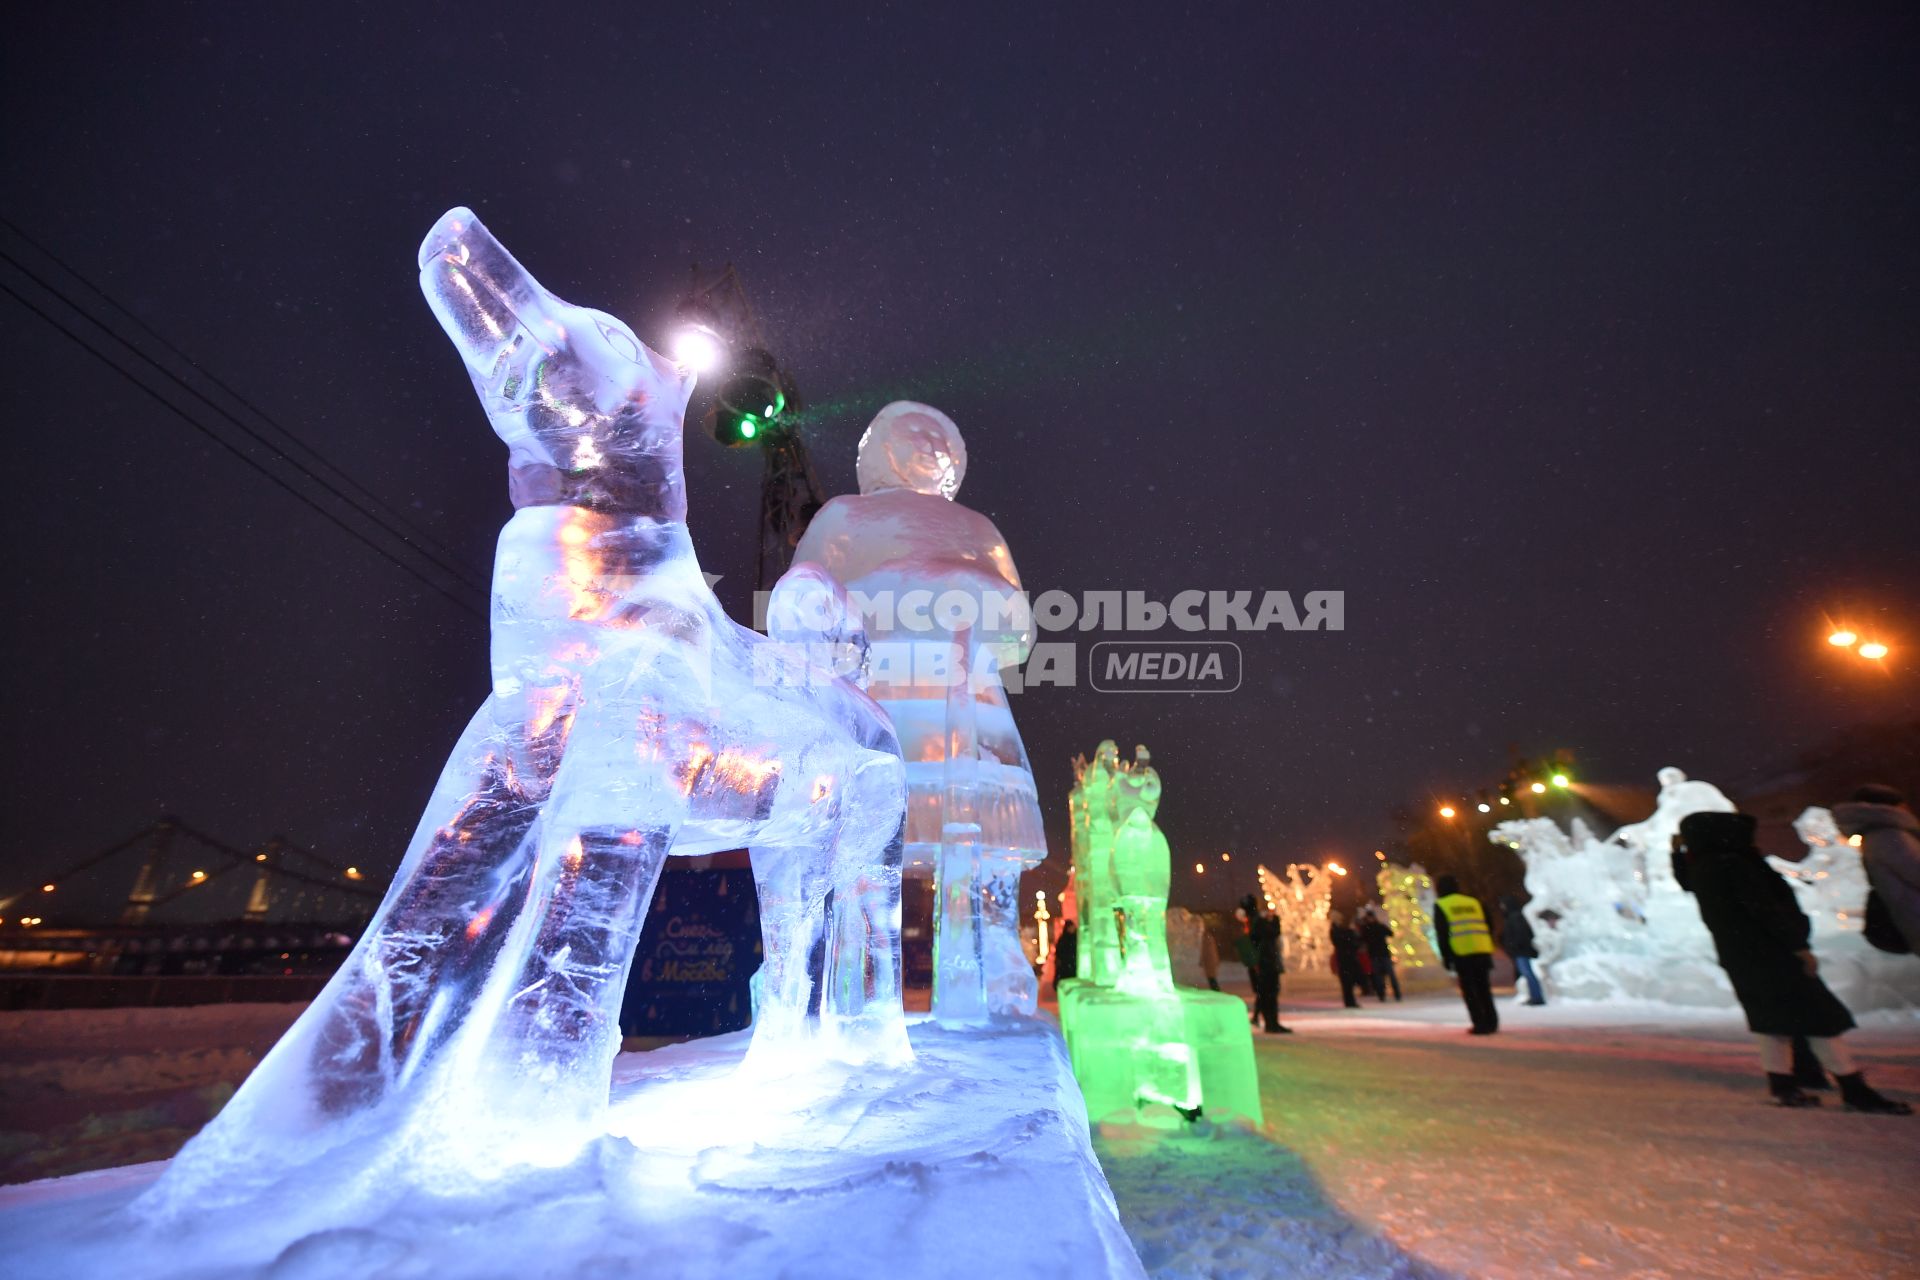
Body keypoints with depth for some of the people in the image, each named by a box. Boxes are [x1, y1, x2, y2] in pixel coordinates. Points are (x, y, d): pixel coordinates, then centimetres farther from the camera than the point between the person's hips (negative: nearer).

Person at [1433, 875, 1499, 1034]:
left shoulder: (1441, 906, 4)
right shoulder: (1474, 902, 18)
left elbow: (1441, 934, -2)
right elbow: (1488, 927, 16)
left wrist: (1446, 957, 4)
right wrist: (1488, 950, 21)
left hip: (1461, 954, -5)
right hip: (1483, 952, 5)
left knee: (1469, 991, 3)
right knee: (1484, 989, 15)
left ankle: (1480, 1024, -1)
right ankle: (1491, 1023, 13)